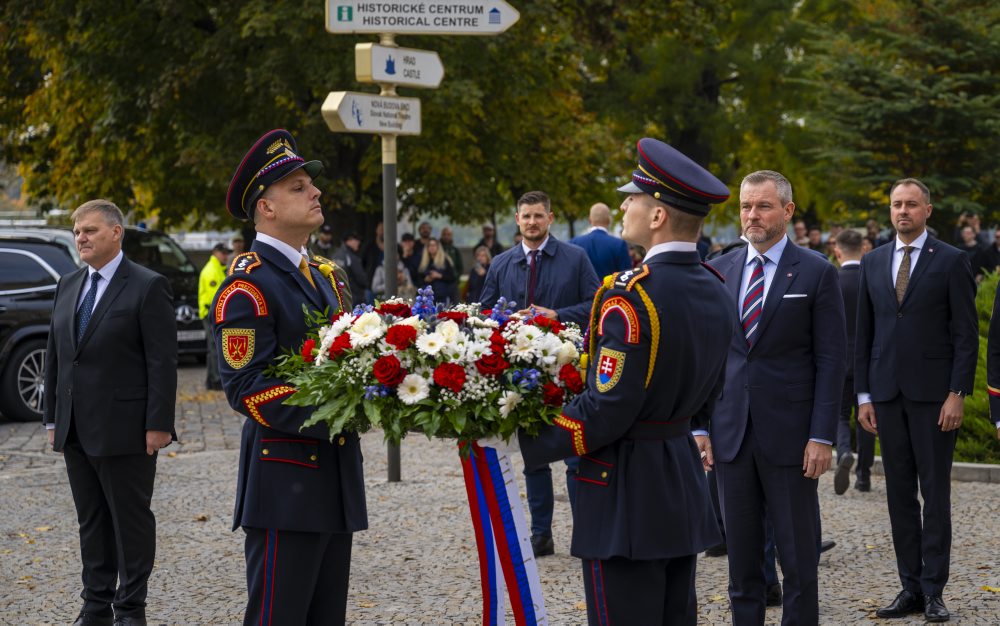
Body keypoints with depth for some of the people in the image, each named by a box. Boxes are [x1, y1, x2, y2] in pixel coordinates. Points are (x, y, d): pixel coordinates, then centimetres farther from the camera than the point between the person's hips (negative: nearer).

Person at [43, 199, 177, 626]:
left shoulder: (148, 287, -7)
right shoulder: (68, 287, 13)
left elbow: (163, 361, -11)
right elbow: (55, 356, 16)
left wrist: (158, 425, -15)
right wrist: (52, 418, 12)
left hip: (124, 428, -7)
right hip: (76, 431, 7)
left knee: (131, 521, 2)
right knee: (91, 522, 12)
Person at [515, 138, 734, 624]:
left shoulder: (632, 295, -21)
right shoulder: (714, 290, 6)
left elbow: (605, 410, -22)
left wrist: (528, 442, -11)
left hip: (626, 492, -9)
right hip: (683, 486, 9)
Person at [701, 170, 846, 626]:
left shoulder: (817, 273, -2)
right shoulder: (719, 271, 9)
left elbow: (831, 360, -4)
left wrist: (822, 436, -10)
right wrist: (700, 426, 4)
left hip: (789, 433, -3)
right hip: (731, 433, 4)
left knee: (799, 554, 2)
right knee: (741, 554, 9)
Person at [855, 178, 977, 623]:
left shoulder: (951, 262, -2)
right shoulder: (873, 263, 11)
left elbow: (967, 334, -5)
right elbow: (864, 333, 12)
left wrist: (957, 394, -11)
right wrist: (864, 395, 7)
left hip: (934, 394, -4)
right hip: (888, 394, 4)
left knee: (935, 492, -1)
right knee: (899, 493, 6)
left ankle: (934, 590, 3)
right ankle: (910, 587, 12)